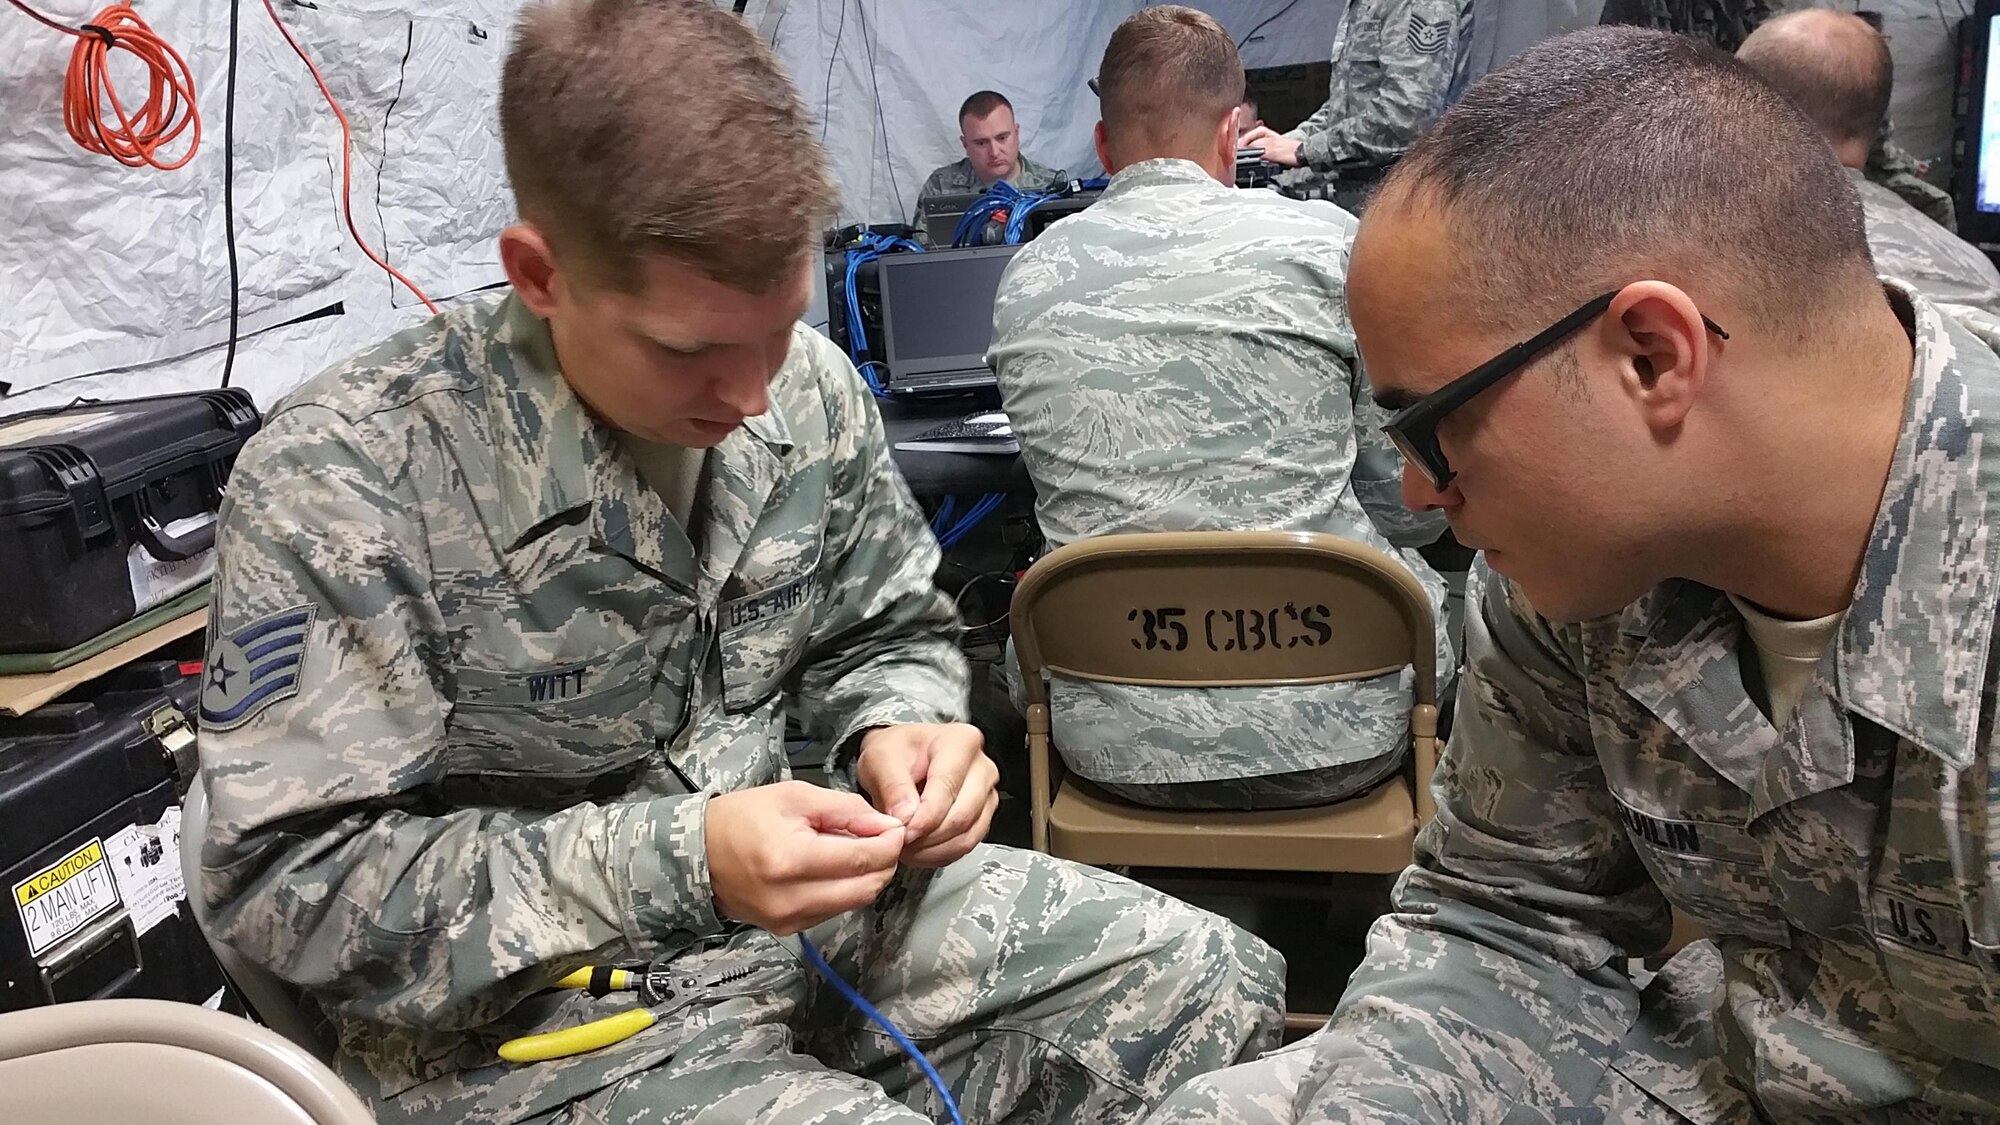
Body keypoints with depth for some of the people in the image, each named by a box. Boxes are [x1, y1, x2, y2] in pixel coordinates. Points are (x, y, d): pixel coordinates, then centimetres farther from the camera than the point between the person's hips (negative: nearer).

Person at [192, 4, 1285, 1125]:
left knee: (1222, 987, 0)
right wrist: (676, 862, -28)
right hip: (530, 1013, -4)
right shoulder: (344, 481, -21)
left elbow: (889, 635, 10)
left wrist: (898, 728, -15)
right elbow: (292, 883, -19)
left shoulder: (810, 387, -6)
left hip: (805, 903, 5)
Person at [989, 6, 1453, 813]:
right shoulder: (1325, 240, -7)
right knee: (1429, 589, 31)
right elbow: (1416, 505, -2)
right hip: (1333, 732, -1)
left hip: (1113, 745, 2)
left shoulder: (1024, 279, 2)